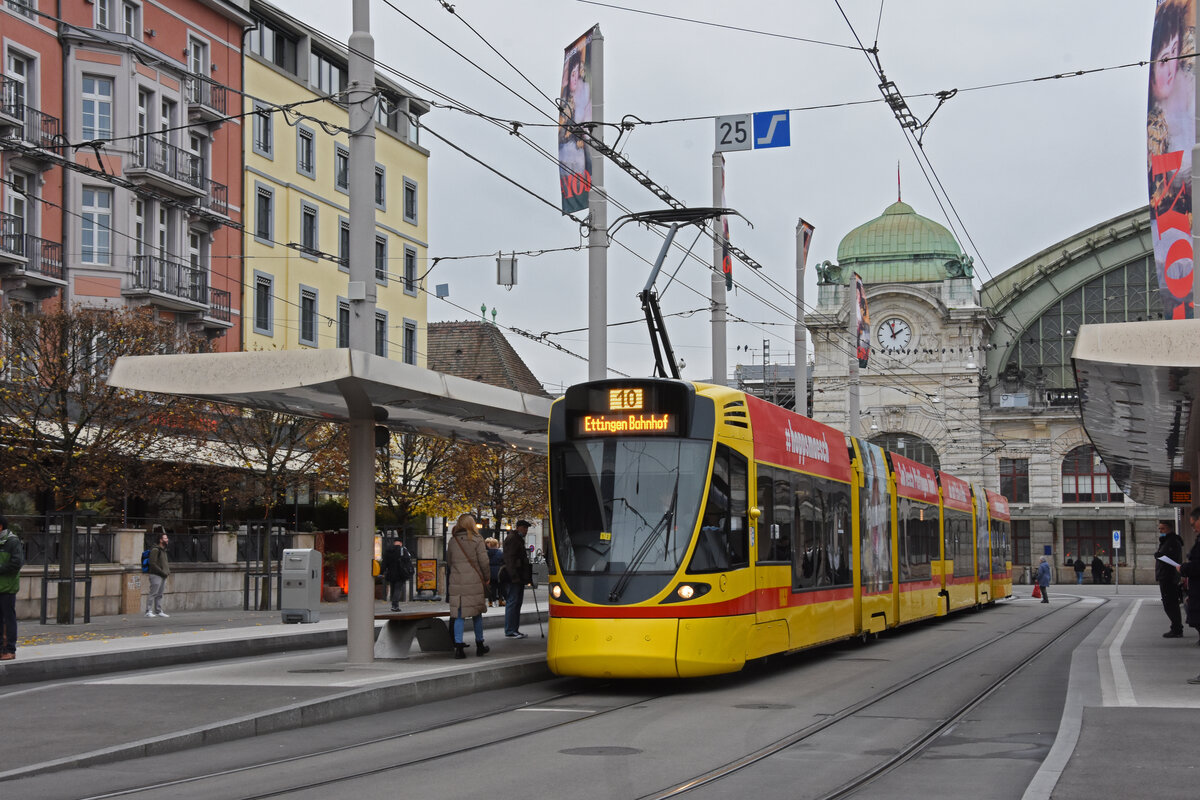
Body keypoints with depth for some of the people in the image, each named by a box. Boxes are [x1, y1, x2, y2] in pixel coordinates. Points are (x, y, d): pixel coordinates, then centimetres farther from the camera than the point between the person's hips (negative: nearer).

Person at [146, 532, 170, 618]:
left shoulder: (164, 550, 18)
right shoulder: (155, 550, -11)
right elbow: (153, 564, -17)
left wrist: (168, 572, 8)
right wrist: (162, 572, -17)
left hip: (163, 576, 9)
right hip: (156, 575, -9)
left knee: (159, 595, 10)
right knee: (153, 594, -8)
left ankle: (159, 611, 12)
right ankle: (148, 611, -7)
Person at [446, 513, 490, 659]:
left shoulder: (453, 541, 6)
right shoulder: (476, 540, -4)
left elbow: (449, 561, 13)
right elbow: (484, 561, -5)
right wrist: (486, 578, 6)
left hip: (456, 582, 2)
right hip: (474, 582, -2)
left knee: (459, 616, 2)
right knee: (477, 614, 11)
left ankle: (459, 646, -5)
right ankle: (479, 645, 21)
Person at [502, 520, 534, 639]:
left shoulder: (518, 539, 22)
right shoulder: (512, 539, -11)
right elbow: (509, 559, -18)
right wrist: (514, 576, -23)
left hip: (519, 577, 10)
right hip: (514, 577, -10)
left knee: (518, 602, 11)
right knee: (513, 602, -8)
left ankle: (515, 630, 15)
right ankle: (510, 631, -7)